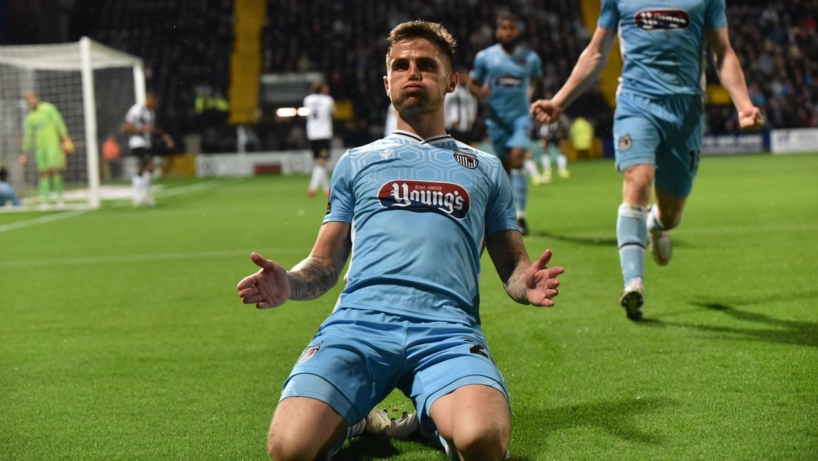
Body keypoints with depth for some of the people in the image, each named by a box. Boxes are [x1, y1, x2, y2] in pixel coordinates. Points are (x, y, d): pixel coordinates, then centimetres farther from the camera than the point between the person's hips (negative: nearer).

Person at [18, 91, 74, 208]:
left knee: (55, 169, -16)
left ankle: (60, 198, -10)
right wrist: (24, 153, 17)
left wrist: (65, 139, -11)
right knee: (43, 172, -1)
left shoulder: (48, 108, 1)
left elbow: (59, 123, -3)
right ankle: (45, 200, -2)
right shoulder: (30, 117, 16)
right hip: (40, 146, 5)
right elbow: (28, 136, 19)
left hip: (53, 143, -5)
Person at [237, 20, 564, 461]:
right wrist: (288, 284, -3)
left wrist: (528, 284, -2)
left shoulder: (485, 169, 27)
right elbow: (325, 264, 21)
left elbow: (512, 266, 24)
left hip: (447, 327, -1)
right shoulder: (355, 162, 26)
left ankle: (437, 418, 2)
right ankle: (348, 422, 8)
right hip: (358, 321, 1)